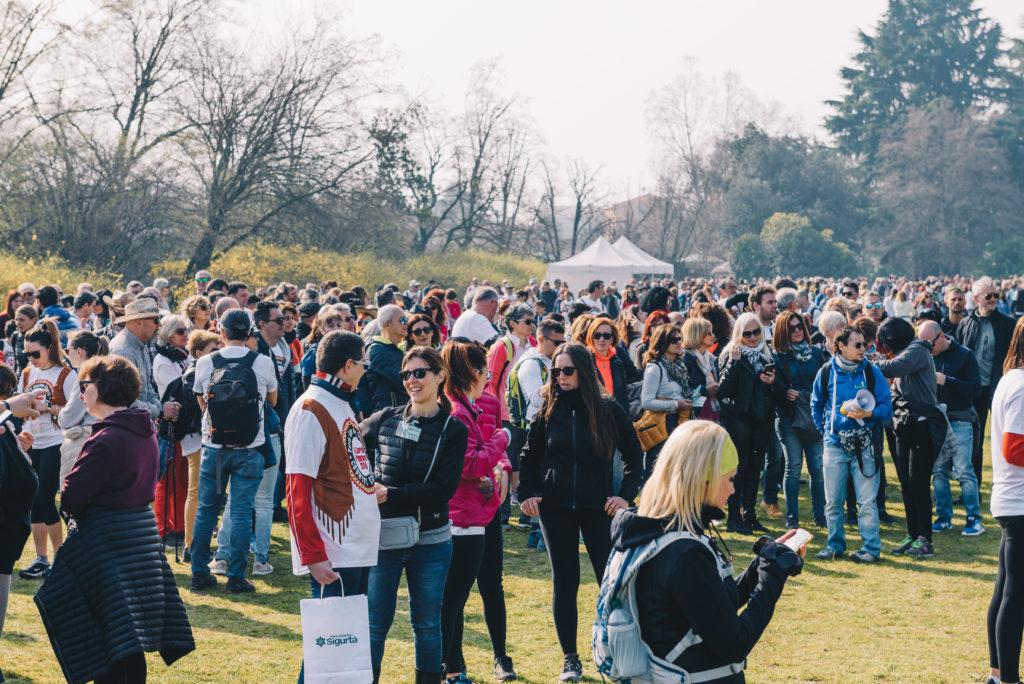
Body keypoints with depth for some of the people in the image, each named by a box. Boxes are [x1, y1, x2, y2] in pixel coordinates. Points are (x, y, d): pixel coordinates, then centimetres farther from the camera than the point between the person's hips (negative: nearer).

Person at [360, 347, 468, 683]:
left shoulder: (453, 430, -2)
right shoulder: (386, 420, 3)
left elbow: (444, 488, -11)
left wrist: (392, 494, -19)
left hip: (431, 541, -1)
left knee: (427, 624, 9)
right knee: (375, 622, 3)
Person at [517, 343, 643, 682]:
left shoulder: (608, 409, -3)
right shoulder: (549, 409, 2)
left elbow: (634, 453, 4)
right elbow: (529, 455, 13)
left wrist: (626, 494, -5)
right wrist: (526, 494, 2)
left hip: (597, 506, -1)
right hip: (555, 507, 1)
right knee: (565, 581, 5)